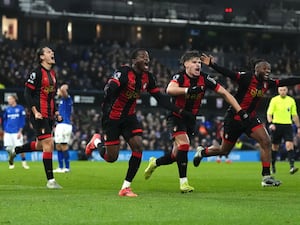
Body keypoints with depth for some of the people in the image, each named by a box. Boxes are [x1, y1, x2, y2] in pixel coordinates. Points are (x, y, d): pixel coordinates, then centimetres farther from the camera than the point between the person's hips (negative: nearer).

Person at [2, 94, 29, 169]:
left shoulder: (20, 108, -1)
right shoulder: (7, 109, 9)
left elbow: (22, 121, -2)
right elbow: (5, 121, 15)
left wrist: (20, 131, -9)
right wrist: (4, 132, 10)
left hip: (17, 132, -3)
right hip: (8, 132, 3)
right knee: (9, 149, 3)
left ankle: (24, 162, 7)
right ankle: (11, 163, 16)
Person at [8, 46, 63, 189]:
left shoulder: (53, 74, 15)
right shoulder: (36, 73, -10)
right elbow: (27, 94, -11)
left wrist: (56, 112, 15)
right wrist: (35, 111, -19)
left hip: (49, 116, 8)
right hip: (40, 116, -8)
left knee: (40, 145, 16)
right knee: (49, 144, -13)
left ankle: (16, 150, 41)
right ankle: (50, 180, -10)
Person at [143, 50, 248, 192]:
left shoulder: (204, 79, -8)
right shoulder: (179, 77, -19)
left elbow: (224, 93, -4)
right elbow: (170, 90, -41)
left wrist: (240, 111, -11)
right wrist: (189, 90, -56)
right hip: (176, 116, -5)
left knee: (176, 155, 8)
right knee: (183, 144, -26)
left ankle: (154, 163, 38)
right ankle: (183, 182, -18)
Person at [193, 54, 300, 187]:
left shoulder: (267, 83, 0)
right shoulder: (247, 78, -20)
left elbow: (285, 82, 5)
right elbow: (229, 74, -31)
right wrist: (212, 65, -45)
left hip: (250, 118, 6)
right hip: (234, 119, -6)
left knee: (266, 141, -14)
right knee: (224, 150, 7)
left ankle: (266, 177, -11)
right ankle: (202, 152, 39)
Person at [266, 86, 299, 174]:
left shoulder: (291, 100, 8)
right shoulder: (274, 100, -1)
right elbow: (269, 113, -6)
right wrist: (271, 123, -23)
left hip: (288, 125, 1)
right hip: (276, 125, -1)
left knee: (289, 145, -14)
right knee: (275, 146, 7)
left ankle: (292, 166, -23)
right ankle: (272, 166, 23)